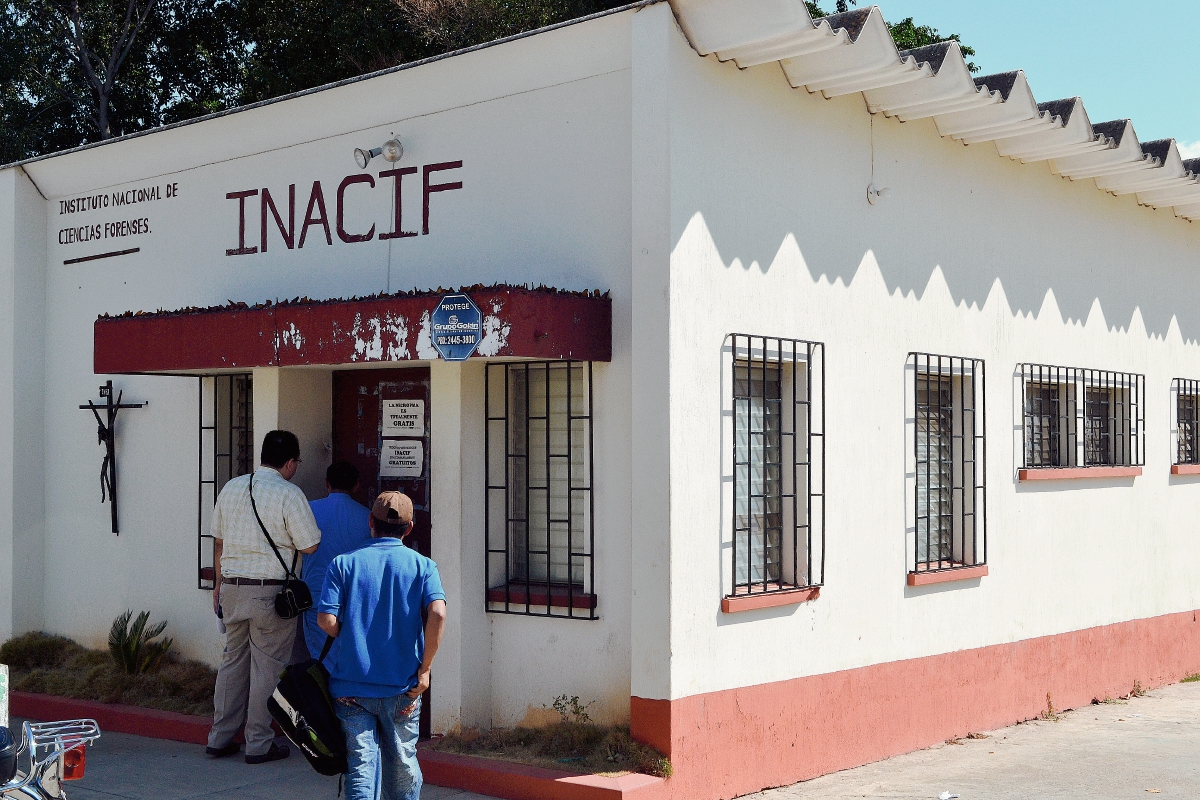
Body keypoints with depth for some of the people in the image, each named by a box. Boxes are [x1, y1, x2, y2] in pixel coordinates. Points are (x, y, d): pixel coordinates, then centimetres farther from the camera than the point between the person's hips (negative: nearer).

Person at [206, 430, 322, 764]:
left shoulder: (231, 487, 9)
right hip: (269, 590, -6)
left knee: (233, 661, 15)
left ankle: (220, 738, 21)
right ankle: (259, 744, 7)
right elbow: (310, 546, -10)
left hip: (232, 587, 6)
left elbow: (218, 541, 15)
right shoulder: (289, 494, -11)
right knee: (267, 667, 2)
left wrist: (219, 584, 24)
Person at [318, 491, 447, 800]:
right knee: (402, 762, 16)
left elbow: (326, 620, -9)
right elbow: (437, 614, -17)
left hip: (351, 686, 0)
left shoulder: (344, 563, 1)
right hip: (401, 688, 0)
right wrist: (424, 669, -9)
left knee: (361, 763, 1)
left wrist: (352, 638, 11)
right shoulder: (422, 566, 0)